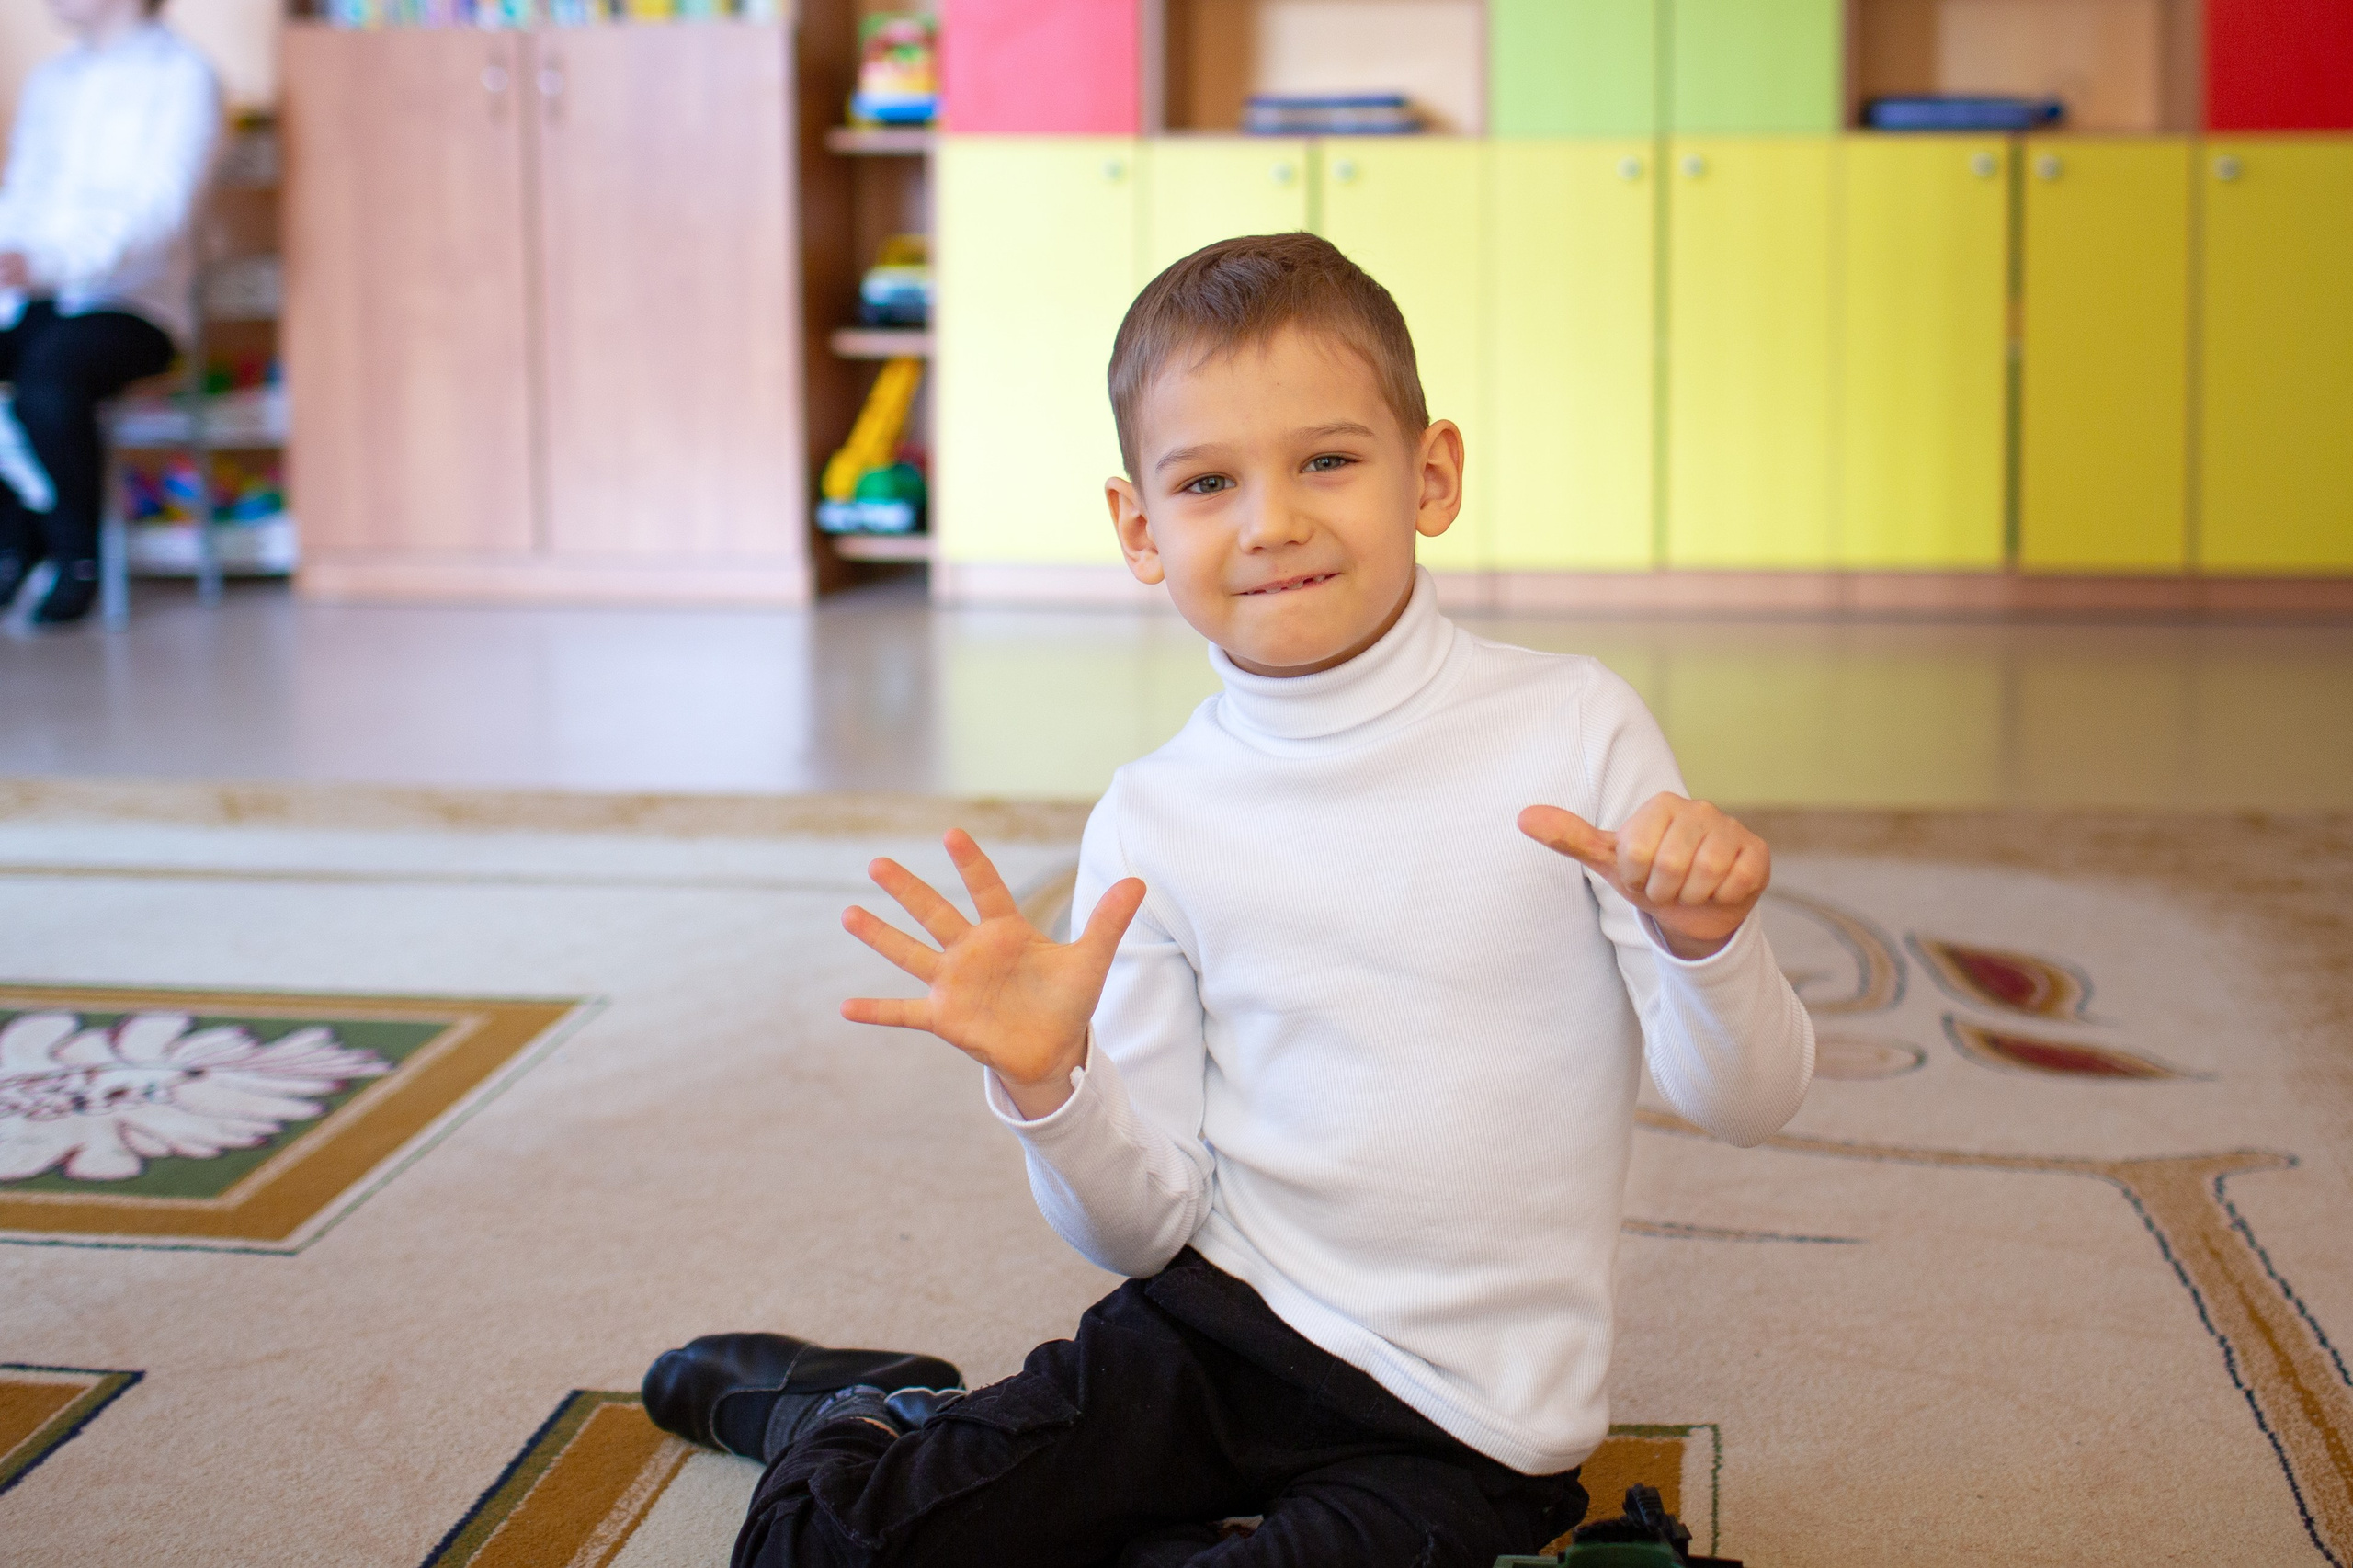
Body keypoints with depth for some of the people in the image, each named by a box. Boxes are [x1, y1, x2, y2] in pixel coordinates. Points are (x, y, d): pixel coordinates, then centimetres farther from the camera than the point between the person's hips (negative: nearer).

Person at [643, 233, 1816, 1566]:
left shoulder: (1574, 730, -8)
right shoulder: (1156, 824, -2)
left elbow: (1746, 1102, -9)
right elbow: (1150, 1229, 0)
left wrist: (1704, 943, -29)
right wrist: (1048, 1086, -20)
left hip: (1463, 1431, -1)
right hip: (1217, 1326, 1)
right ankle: (866, 1414, 22)